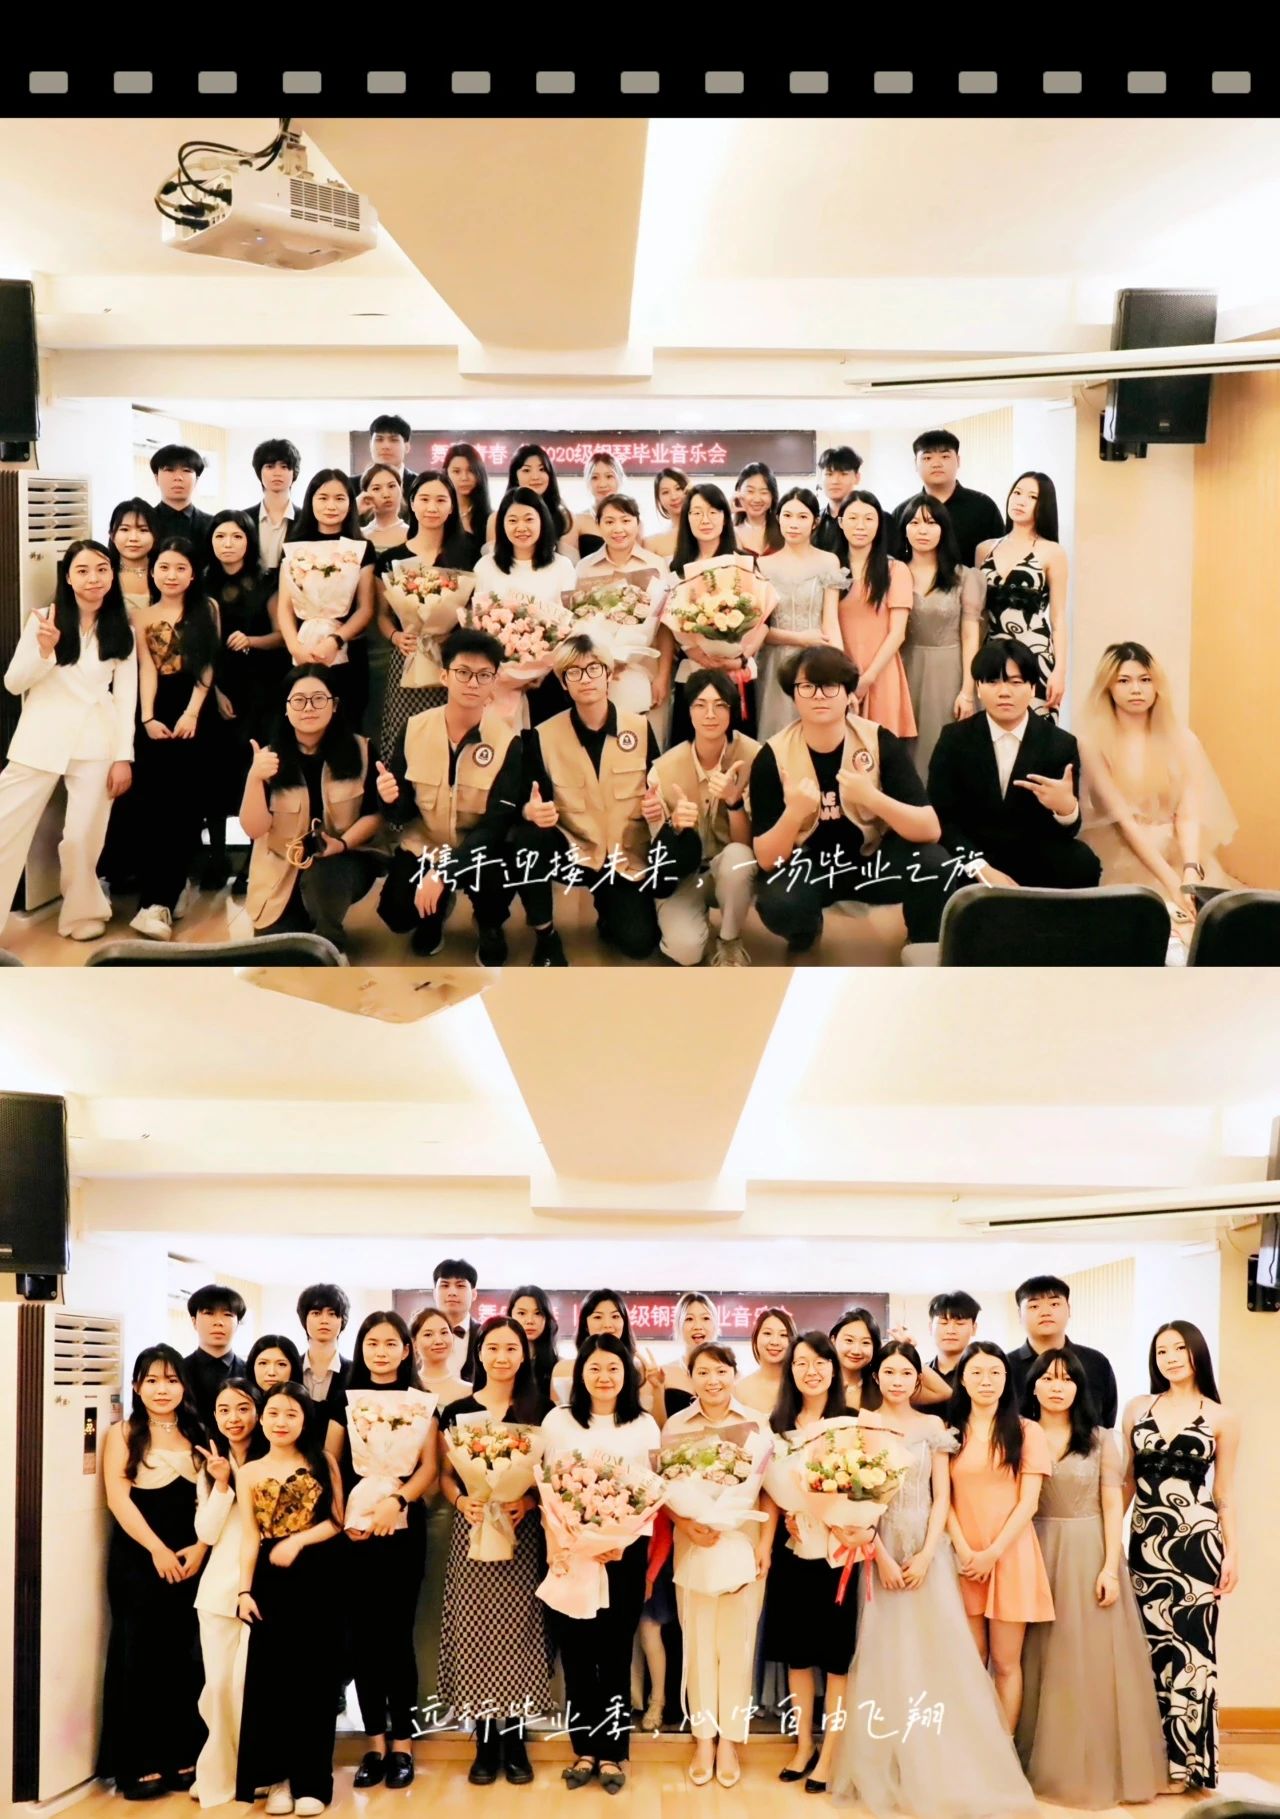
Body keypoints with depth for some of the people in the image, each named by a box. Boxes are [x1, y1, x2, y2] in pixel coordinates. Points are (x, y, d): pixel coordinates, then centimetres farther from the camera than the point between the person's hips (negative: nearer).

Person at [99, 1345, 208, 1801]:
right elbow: (118, 1498, -8)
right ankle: (139, 1763, 4)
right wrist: (157, 1549, -14)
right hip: (137, 1560, -3)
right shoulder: (122, 1434, 2)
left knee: (186, 1657, 3)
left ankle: (182, 1757, 11)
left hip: (191, 1561, 3)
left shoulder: (197, 1436, 11)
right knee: (140, 1655, -1)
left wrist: (200, 1547, -8)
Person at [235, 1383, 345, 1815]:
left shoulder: (323, 1463, 6)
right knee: (272, 1674, 0)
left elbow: (336, 1521, 1)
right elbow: (249, 1536, 3)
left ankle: (310, 1780, 7)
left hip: (317, 1580, -1)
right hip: (271, 1582, 1)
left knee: (313, 1674, 0)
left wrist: (298, 1540, -13)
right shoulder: (249, 1472, 8)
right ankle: (278, 1777, 10)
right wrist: (244, 1590, -5)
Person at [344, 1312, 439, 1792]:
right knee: (364, 1633, 1)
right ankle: (374, 1743, 9)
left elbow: (430, 1467, 2)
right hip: (355, 1526, 1)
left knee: (397, 1631, -2)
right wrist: (343, 1517, -11)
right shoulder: (345, 1400, 7)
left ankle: (401, 1743, 6)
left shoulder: (422, 1403, 7)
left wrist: (395, 1500, -14)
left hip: (405, 1523, -1)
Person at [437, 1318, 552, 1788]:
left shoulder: (538, 1410, 4)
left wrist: (529, 1501, -14)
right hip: (472, 1529, 1)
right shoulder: (457, 1411, 5)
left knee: (516, 1627, -2)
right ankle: (485, 1741, 9)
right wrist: (462, 1501, -12)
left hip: (521, 1532, -1)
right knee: (475, 1630, -1)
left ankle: (515, 1739, 9)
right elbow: (445, 1474, 7)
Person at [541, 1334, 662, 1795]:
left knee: (616, 1650, 1)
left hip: (625, 1550, 0)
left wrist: (623, 1540, -11)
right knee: (577, 1650, 2)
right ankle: (584, 1748, 12)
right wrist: (554, 1545, -10)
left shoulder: (644, 1425, 5)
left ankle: (613, 1751, 9)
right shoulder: (557, 1421, 6)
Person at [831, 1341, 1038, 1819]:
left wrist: (926, 1554, -10)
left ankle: (941, 1770, 7)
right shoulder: (862, 1425, 2)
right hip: (878, 1548, -1)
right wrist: (881, 1556, -10)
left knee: (935, 1649, -3)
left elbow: (942, 1496, 2)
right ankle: (883, 1770, 8)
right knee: (882, 1651, 0)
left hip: (927, 1548, 1)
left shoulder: (933, 1427, 5)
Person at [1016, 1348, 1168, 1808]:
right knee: (1041, 1663, 4)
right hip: (1037, 1555, 1)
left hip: (1089, 1553, -1)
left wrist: (1111, 1567, -10)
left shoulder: (1099, 1439, 2)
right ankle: (1044, 1763, 14)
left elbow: (1112, 1505, -1)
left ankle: (1097, 1766, 10)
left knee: (1091, 1661, 0)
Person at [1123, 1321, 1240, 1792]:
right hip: (1145, 1540, 3)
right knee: (1152, 1646, 5)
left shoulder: (1221, 1418, 1)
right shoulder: (1137, 1408, 7)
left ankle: (1184, 1762, 8)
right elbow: (1126, 1480, 12)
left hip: (1196, 1540, -2)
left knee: (1189, 1646, -1)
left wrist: (1233, 1552, 1)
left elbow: (1224, 1492, 4)